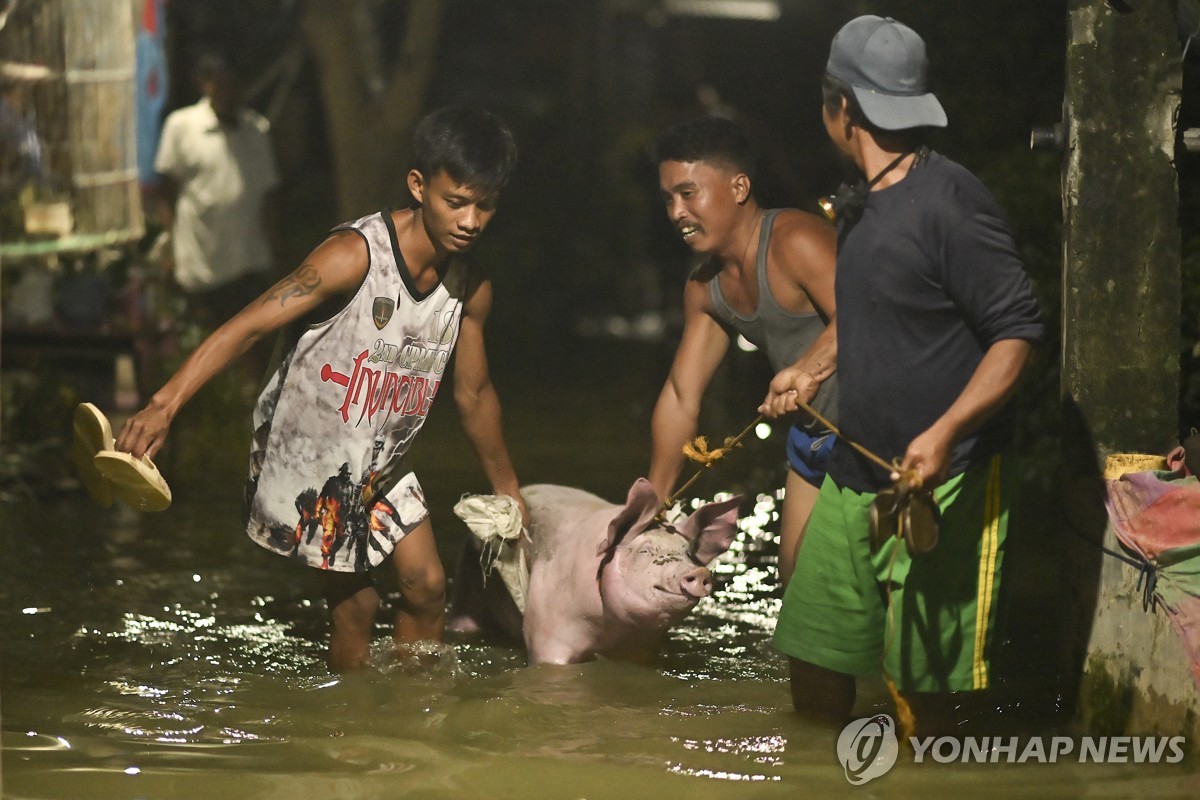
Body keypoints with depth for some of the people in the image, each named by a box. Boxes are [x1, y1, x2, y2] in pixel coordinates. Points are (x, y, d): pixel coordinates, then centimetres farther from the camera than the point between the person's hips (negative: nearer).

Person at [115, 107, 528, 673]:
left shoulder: (471, 287, -6)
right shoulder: (355, 255, -27)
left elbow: (474, 395, 9)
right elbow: (249, 326, -32)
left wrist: (508, 493, 19)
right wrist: (164, 405, -42)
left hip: (381, 460, 6)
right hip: (306, 450, -6)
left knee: (426, 585, 3)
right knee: (354, 603, -3)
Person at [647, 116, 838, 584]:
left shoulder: (793, 241, -21)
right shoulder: (705, 289, 8)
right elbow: (681, 395, 13)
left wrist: (808, 369, -51)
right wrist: (652, 506, 13)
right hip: (812, 436, 10)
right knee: (798, 577, 17)